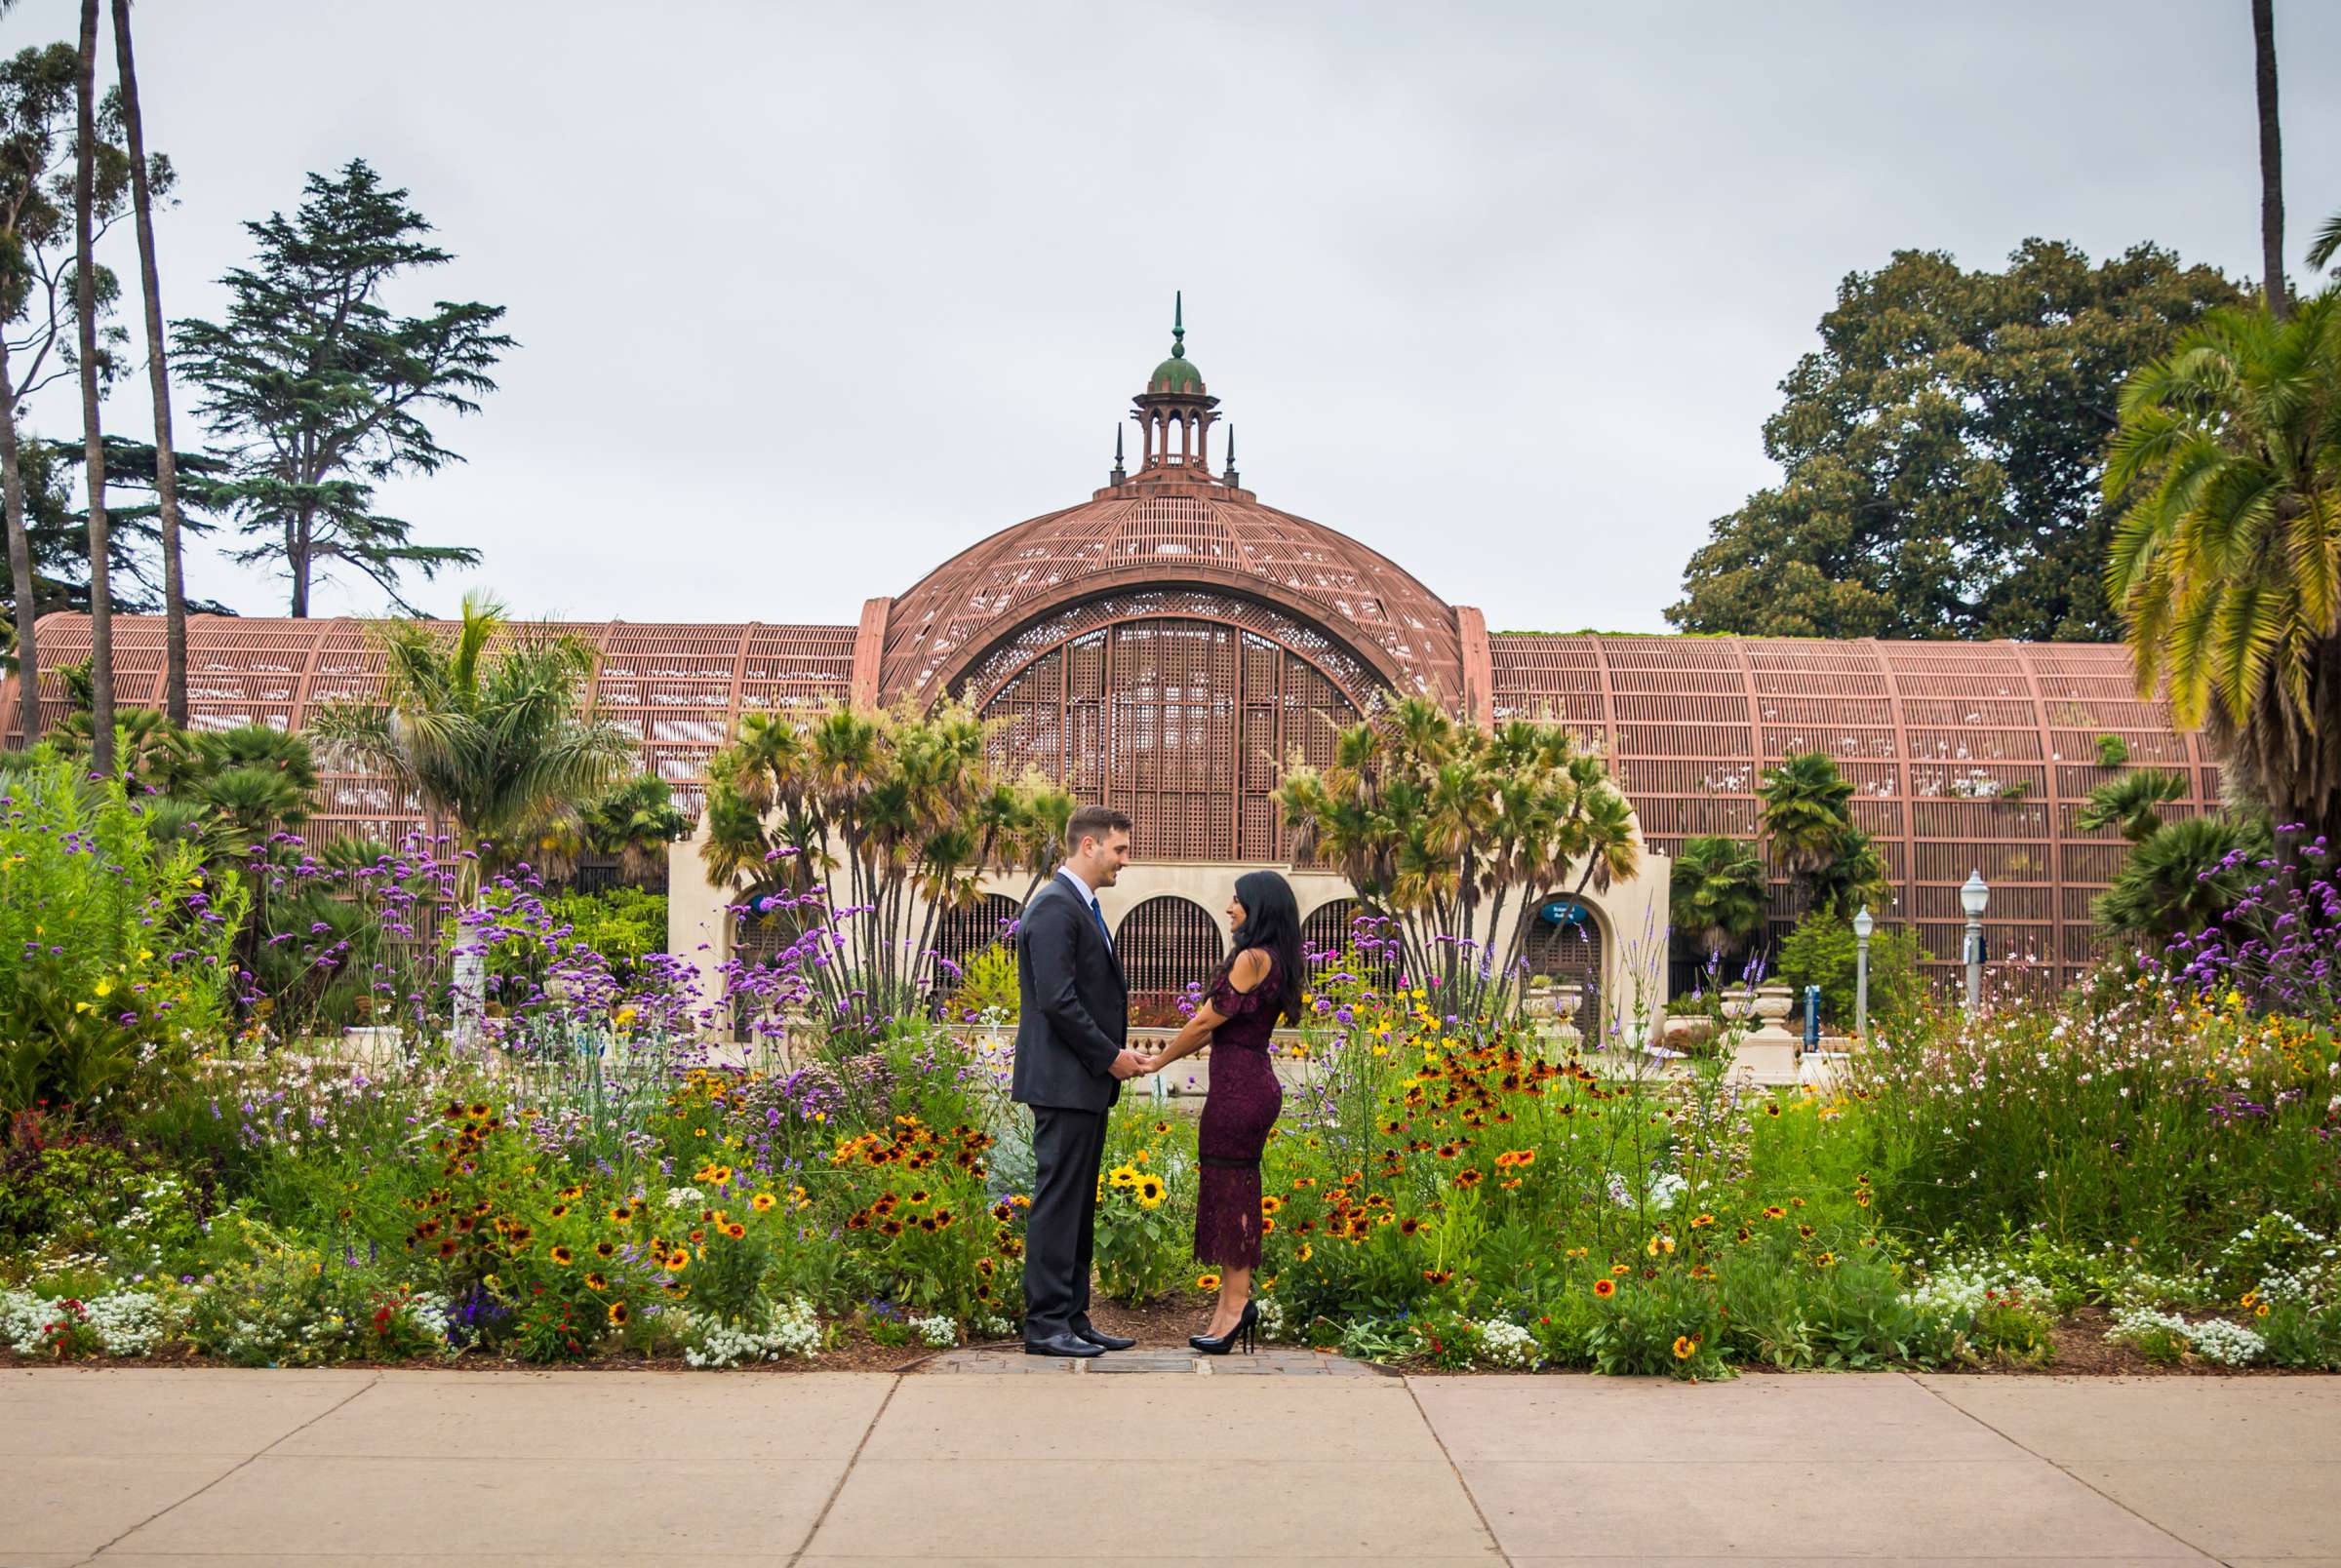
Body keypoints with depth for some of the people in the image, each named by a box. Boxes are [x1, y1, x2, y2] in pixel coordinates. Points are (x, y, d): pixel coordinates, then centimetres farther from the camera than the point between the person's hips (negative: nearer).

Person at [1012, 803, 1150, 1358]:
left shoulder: (1082, 907, 18)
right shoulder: (1054, 907, -14)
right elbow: (1057, 1000, -21)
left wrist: (1116, 1052, 7)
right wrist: (1110, 1057, -14)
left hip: (1087, 1082, 10)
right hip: (1064, 1082, -10)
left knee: (1078, 1205, 12)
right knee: (1057, 1200, -5)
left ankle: (1073, 1318, 17)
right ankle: (1045, 1324, -1)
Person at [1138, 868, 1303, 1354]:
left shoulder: (1252, 958, -14)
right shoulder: (1276, 962, 16)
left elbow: (1207, 1021, -10)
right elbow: (1219, 1026, 17)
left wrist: (1161, 1060, 3)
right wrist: (1164, 1058, 16)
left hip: (1238, 1086, -10)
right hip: (1252, 1082, 10)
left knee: (1230, 1191, -4)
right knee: (1234, 1190, 11)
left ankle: (1236, 1302, 1)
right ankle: (1233, 1304, 15)